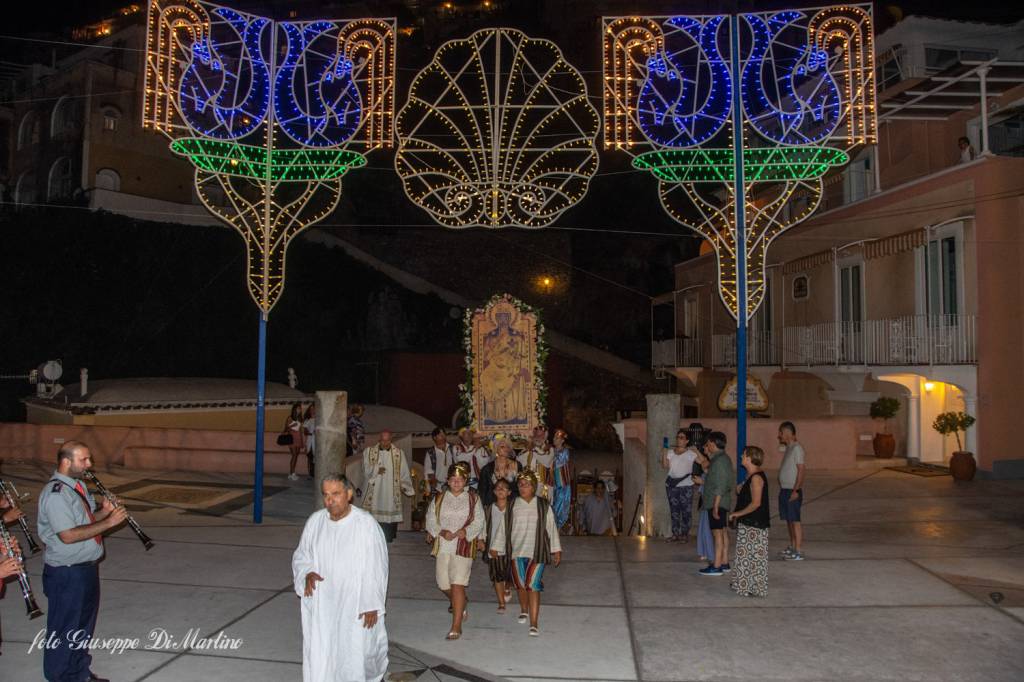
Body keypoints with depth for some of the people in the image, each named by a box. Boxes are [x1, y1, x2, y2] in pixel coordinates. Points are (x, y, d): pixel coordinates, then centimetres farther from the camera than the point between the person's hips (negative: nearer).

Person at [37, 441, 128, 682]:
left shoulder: (78, 485, 8)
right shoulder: (55, 493, -22)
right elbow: (68, 535, -28)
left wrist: (103, 510, -3)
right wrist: (108, 522, -25)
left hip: (87, 567, 9)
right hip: (66, 574, -9)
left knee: (84, 626, 22)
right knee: (65, 630, 7)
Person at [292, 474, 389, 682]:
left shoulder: (366, 524, -17)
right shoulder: (315, 521, -5)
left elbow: (376, 567, -12)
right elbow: (300, 556, 10)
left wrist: (372, 605, -11)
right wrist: (308, 573, -11)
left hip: (355, 605, -3)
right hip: (322, 605, 3)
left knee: (356, 653, 11)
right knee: (319, 654, 6)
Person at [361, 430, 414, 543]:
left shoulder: (399, 453, 5)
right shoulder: (369, 451, 6)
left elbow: (404, 472, 8)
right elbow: (366, 470, 2)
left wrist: (406, 487, 5)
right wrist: (376, 470, -15)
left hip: (392, 490, 0)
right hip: (374, 490, 0)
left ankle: (388, 538, 7)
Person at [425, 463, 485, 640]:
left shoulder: (473, 499, 2)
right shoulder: (439, 499, 7)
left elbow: (479, 521, 1)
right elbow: (431, 520, 5)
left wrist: (466, 531, -16)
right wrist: (441, 532, -12)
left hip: (464, 546, -3)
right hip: (443, 545, 3)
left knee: (458, 584, -11)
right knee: (443, 583, 11)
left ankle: (456, 626, -6)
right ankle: (456, 603, 45)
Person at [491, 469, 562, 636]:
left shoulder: (543, 506, 0)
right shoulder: (512, 506, 4)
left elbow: (551, 528, 4)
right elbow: (503, 528, 9)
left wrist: (556, 550, 4)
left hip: (536, 552, -3)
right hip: (516, 552, 3)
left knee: (533, 586, -11)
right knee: (520, 584, 15)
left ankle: (534, 624, -8)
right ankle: (524, 610, 42)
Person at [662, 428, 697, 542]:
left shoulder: (691, 453, -2)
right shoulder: (670, 452, 9)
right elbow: (665, 466, -1)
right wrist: (664, 453, -11)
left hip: (686, 485, -4)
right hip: (671, 484, 4)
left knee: (685, 510, -2)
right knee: (674, 510, 7)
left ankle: (685, 534, 6)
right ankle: (675, 534, 13)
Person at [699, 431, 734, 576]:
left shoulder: (720, 460, -20)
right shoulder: (723, 458, 11)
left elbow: (720, 486, -23)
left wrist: (715, 506, -22)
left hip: (717, 503, -10)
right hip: (722, 503, 10)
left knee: (717, 533, -6)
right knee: (723, 532, 14)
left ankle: (716, 567, -3)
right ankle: (724, 563, 22)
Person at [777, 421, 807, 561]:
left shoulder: (797, 448, -14)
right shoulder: (789, 448, 15)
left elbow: (801, 470, -19)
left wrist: (795, 490, -22)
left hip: (793, 491, -9)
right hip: (785, 490, 9)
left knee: (795, 520, -7)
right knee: (789, 520, 14)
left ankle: (799, 551, -4)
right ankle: (792, 547, 22)